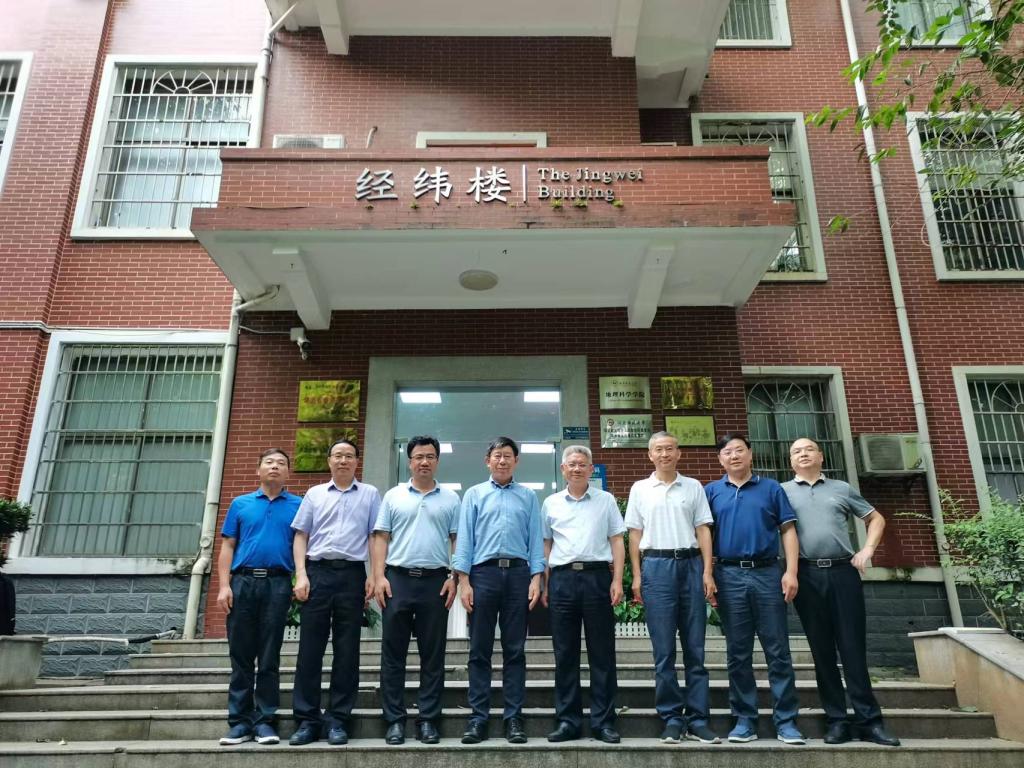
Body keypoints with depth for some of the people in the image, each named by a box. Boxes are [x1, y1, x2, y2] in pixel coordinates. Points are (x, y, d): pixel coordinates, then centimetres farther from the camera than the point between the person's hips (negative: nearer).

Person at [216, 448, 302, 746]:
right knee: (241, 656, 5)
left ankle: (264, 720, 11)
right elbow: (227, 547, 9)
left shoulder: (298, 506, 9)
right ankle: (240, 720, 14)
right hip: (243, 582, 1)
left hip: (278, 584, -1)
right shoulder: (240, 504, 13)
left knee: (269, 658, 3)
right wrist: (224, 585, -2)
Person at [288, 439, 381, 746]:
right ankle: (307, 719, 11)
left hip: (352, 573, -1)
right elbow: (301, 536, 11)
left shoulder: (370, 494, 11)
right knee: (310, 648, 2)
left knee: (347, 650, 2)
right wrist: (301, 575, -1)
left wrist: (374, 576, -4)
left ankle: (338, 720, 11)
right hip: (317, 571, 1)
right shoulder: (314, 494, 15)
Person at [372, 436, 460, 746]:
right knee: (393, 653, 5)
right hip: (398, 579, 0)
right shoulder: (393, 496, 8)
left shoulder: (450, 499, 8)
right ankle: (394, 719, 15)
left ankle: (428, 720, 15)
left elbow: (457, 541, 6)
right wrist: (379, 577, -4)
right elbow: (381, 538, 5)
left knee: (433, 655, 5)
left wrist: (454, 578, -4)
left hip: (435, 581, 0)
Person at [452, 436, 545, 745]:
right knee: (480, 649, 3)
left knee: (515, 649, 5)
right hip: (483, 572, 0)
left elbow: (536, 539, 7)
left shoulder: (528, 496, 12)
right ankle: (478, 716, 11)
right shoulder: (474, 494, 11)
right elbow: (464, 538, 5)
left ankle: (513, 716, 12)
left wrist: (536, 578, -3)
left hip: (518, 573, 1)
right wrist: (464, 581, -4)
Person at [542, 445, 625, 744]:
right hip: (562, 578, 2)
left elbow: (617, 542, 6)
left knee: (602, 653, 3)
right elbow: (546, 545, 13)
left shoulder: (606, 500, 8)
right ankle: (568, 720, 15)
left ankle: (604, 722, 11)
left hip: (597, 576, -1)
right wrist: (544, 584, 6)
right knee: (565, 654, 6)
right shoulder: (551, 503, 12)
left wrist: (617, 580, -4)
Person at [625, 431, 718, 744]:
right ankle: (672, 718, 11)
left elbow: (703, 530, 8)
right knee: (663, 650, 1)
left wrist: (708, 572, 0)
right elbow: (635, 534, 8)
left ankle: (697, 719, 11)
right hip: (656, 565, -1)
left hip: (691, 564, 1)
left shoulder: (693, 487, 11)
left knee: (695, 648, 4)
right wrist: (637, 576, 1)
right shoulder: (640, 489, 9)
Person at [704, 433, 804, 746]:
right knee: (738, 653, 7)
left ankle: (786, 721, 12)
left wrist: (791, 571, -5)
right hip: (729, 576, 1)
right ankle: (744, 719, 16)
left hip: (768, 573, 0)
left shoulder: (771, 488, 9)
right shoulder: (711, 492, 10)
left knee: (778, 651, 3)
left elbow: (788, 530, 5)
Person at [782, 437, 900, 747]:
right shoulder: (782, 492, 9)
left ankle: (868, 720, 8)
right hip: (807, 575, -1)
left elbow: (876, 518, 21)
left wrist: (867, 550, 6)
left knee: (853, 648, 1)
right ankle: (836, 720, 12)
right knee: (822, 650, 4)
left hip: (843, 571, 1)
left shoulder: (842, 489, 15)